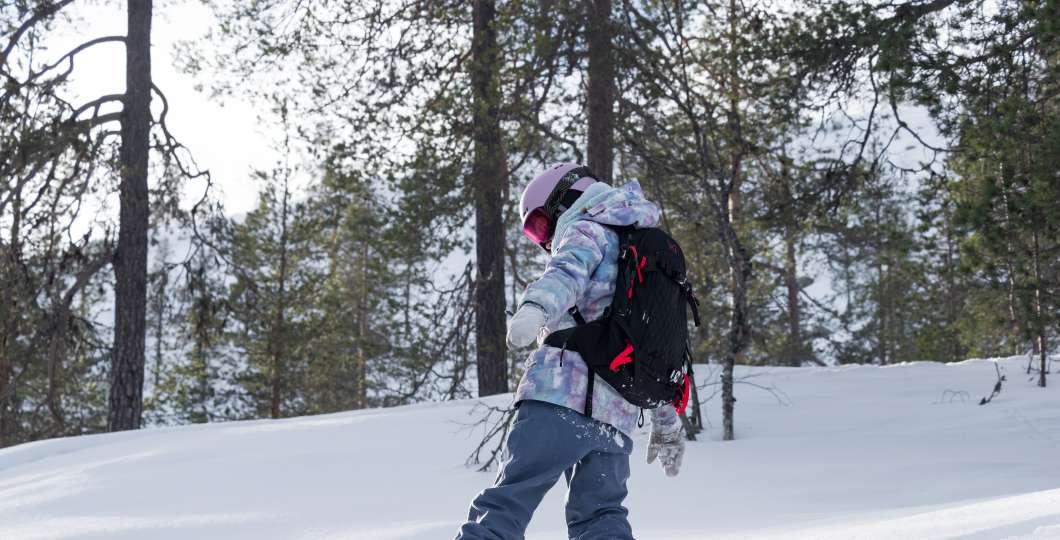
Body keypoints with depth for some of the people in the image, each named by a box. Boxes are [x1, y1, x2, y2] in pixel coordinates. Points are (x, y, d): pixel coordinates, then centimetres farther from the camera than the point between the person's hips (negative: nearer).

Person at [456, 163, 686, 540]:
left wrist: (534, 308, -38)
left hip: (562, 396, -7)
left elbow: (569, 271, -18)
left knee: (503, 507, -11)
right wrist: (667, 426, 40)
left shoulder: (586, 230, 8)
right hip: (617, 415, 7)